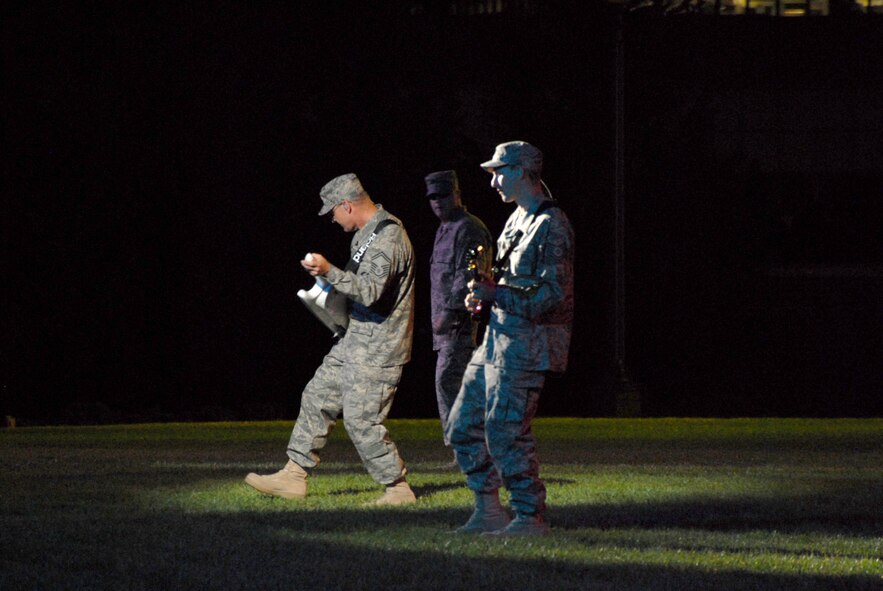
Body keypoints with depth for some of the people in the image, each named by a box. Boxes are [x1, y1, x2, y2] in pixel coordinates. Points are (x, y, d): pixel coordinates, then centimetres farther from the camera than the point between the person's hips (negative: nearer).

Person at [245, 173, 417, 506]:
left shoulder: (388, 238, -20)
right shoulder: (367, 234, 13)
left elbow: (371, 291, -30)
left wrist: (330, 272, -33)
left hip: (378, 348, -10)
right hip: (355, 341, 10)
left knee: (361, 418, -9)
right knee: (318, 397, 12)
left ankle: (398, 490, 0)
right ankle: (294, 477, 17)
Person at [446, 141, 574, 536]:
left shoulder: (551, 226, -13)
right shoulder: (517, 219, 17)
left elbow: (553, 293, -21)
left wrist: (496, 293, -20)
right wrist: (484, 294, 7)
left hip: (527, 345, -10)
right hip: (498, 338, 10)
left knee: (505, 433, -12)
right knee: (464, 427, 10)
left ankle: (531, 517, -3)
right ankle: (488, 511, 17)